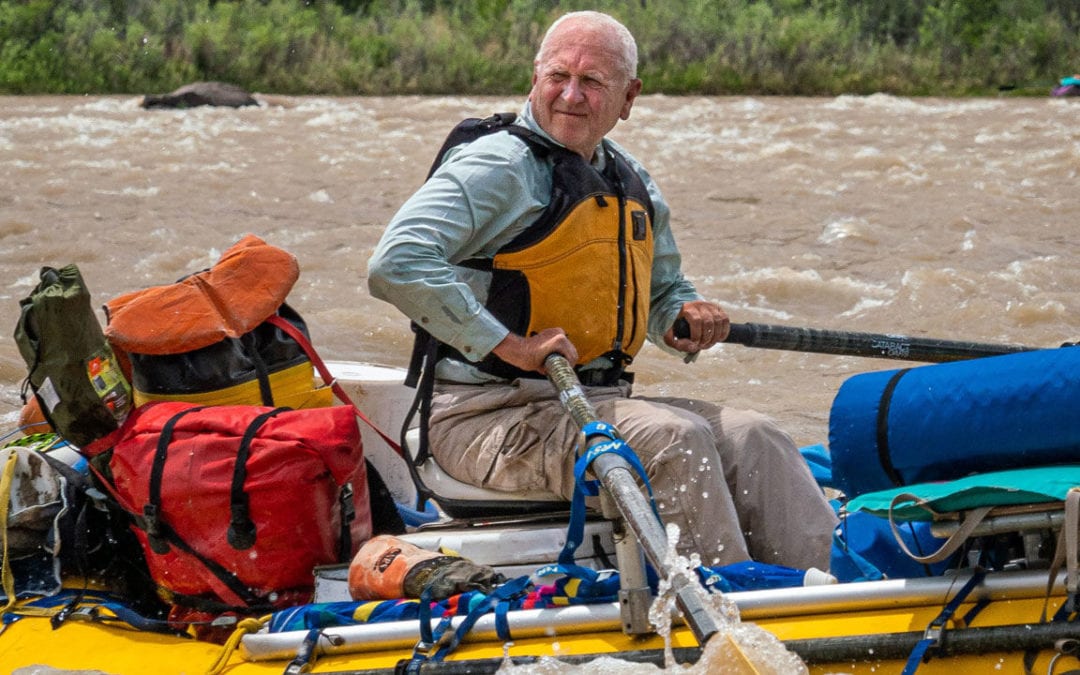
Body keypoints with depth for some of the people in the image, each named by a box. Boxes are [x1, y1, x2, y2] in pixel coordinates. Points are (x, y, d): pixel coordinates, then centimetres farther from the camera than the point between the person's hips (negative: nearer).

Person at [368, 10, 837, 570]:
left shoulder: (633, 186, 15)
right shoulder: (499, 166, -11)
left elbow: (662, 289, 31)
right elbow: (396, 264, -24)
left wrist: (684, 314, 4)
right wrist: (511, 346, -26)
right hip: (489, 418, -8)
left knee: (752, 439, -7)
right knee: (672, 438, -27)